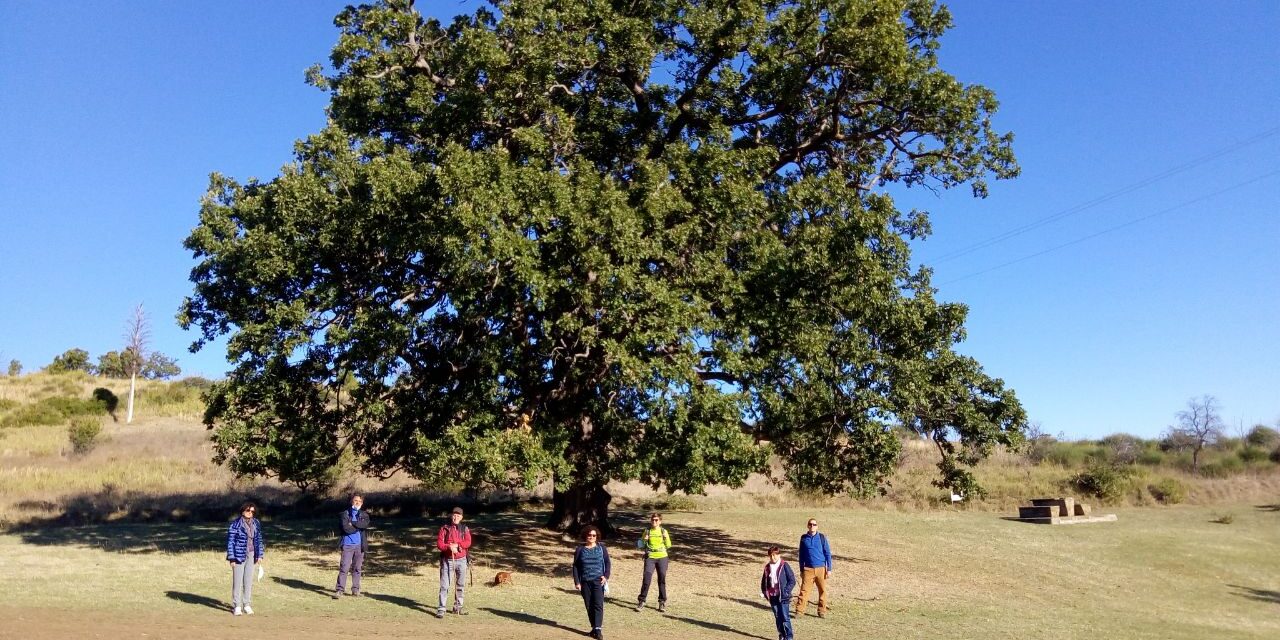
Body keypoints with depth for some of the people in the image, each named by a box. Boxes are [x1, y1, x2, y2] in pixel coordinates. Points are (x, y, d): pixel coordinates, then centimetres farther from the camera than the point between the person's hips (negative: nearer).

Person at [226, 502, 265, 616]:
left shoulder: (256, 523, 6)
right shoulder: (235, 524, -10)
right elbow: (230, 541, -8)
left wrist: (260, 555, 8)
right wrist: (232, 558, -11)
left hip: (251, 555, 4)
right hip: (239, 555, -4)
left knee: (249, 580, 8)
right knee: (237, 580, 0)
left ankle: (247, 605, 16)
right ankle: (236, 606, 8)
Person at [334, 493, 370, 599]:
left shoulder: (364, 515, 10)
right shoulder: (346, 513, 3)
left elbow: (366, 524, -12)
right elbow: (346, 528, -12)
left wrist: (352, 523, -11)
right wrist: (359, 527, -7)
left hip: (360, 545, 3)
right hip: (348, 544, -3)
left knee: (357, 568, 7)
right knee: (344, 568, -8)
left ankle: (355, 590, 14)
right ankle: (339, 590, -6)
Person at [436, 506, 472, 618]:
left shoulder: (465, 529, 7)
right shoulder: (445, 528, 1)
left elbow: (468, 542, -7)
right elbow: (439, 544, -8)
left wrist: (457, 545, -21)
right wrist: (449, 547, -25)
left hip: (461, 560, 3)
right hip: (447, 560, -3)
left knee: (460, 585, 10)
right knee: (444, 585, -8)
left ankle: (457, 607, 21)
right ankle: (441, 609, -6)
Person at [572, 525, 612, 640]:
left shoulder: (601, 548, 3)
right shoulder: (580, 549, 4)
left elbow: (607, 563, 5)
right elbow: (575, 566, 6)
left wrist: (606, 576, -10)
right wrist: (576, 582, -1)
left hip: (598, 581, -2)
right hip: (585, 582, 2)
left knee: (598, 604, -12)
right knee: (589, 606, 5)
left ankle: (598, 629, -14)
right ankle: (594, 627, 15)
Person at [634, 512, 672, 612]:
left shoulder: (663, 531, 5)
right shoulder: (647, 531, 4)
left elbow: (668, 546, 5)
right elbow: (641, 547, 8)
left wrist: (666, 537, -12)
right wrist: (644, 540, -11)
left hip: (662, 557, 1)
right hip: (650, 557, -1)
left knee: (662, 579, 5)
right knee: (646, 579, -9)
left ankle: (662, 602, 16)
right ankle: (641, 601, -1)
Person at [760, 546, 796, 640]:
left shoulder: (784, 566, -8)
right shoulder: (767, 567, 7)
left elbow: (792, 580, -7)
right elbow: (764, 581, 17)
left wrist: (786, 591, -15)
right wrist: (763, 592, 6)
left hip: (783, 597, -5)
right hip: (772, 596, 5)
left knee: (785, 617, -5)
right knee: (777, 617, 12)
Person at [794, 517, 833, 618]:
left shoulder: (822, 538, 1)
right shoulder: (803, 538, 5)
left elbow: (828, 553, 3)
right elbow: (801, 555, 12)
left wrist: (829, 569, -1)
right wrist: (801, 570, 11)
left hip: (821, 569, 0)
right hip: (808, 569, 0)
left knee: (822, 590, 4)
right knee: (804, 590, -4)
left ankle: (822, 611, 16)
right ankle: (799, 611, -1)